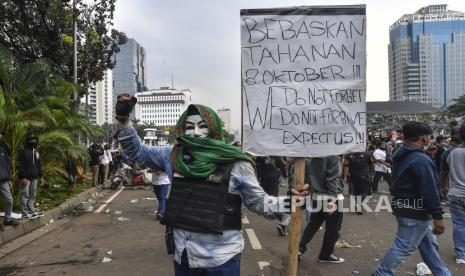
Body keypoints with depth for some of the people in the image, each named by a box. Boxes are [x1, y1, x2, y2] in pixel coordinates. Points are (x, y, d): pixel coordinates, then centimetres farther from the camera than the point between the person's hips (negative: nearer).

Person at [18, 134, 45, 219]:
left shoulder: (36, 152, 17)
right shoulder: (23, 151, -6)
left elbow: (39, 165, 20)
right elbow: (20, 165, -13)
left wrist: (41, 176, 15)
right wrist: (22, 177, -19)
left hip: (34, 177, 7)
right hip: (26, 177, -7)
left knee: (32, 195, 11)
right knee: (25, 195, -5)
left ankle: (31, 210, 18)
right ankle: (25, 213, -2)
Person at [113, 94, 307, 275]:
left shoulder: (234, 164, -10)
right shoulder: (172, 156, 1)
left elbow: (258, 200, -5)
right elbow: (137, 151, 8)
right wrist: (123, 120, -4)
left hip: (221, 258, -3)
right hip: (183, 255, 3)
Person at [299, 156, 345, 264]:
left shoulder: (314, 156, 7)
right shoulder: (334, 157, -14)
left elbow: (309, 175, 10)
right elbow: (332, 178, -19)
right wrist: (332, 198, -20)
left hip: (316, 196, 7)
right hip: (331, 197, -7)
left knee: (313, 224, 18)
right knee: (332, 228, 9)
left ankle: (300, 248, 16)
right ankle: (325, 255, 19)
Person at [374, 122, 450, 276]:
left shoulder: (401, 156, 9)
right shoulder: (421, 160, -21)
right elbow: (430, 192, -23)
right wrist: (437, 216, -19)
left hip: (404, 207, 10)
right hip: (415, 212, -10)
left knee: (428, 244, 19)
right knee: (403, 247, 1)